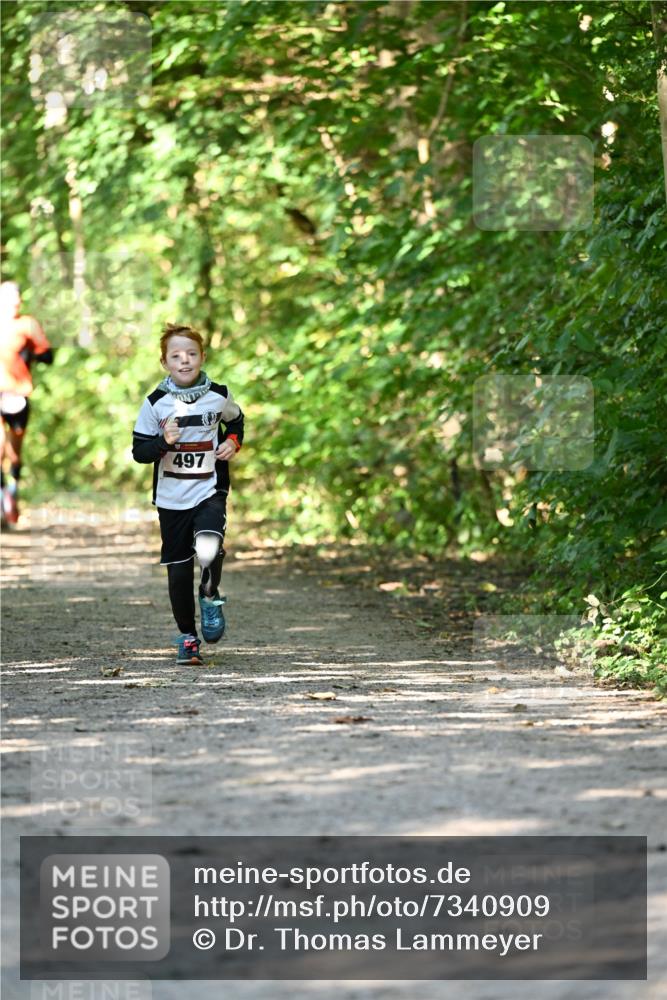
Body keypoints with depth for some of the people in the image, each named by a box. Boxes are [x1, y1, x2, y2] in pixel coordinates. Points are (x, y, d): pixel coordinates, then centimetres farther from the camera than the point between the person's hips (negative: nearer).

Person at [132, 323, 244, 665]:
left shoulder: (218, 396, 0)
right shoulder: (156, 403, -4)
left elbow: (235, 422, 22)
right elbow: (139, 450, -1)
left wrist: (233, 442, 2)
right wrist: (163, 442, -20)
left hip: (210, 491, -1)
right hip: (171, 498, 1)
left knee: (209, 550, -27)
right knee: (178, 569, 6)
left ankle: (210, 595, 6)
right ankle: (187, 636, 22)